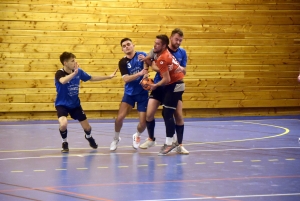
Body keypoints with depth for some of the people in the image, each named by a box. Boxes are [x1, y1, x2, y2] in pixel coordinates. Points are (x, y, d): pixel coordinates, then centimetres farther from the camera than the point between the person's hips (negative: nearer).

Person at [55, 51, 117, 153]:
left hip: (75, 104, 5)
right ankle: (65, 142, 0)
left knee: (87, 127, 10)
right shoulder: (59, 73, -23)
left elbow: (92, 78, 9)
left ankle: (89, 137, 49)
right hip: (62, 104, -5)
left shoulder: (79, 72, -7)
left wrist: (109, 77, 9)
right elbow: (63, 81, -47)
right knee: (63, 124, -32)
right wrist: (74, 72, -58)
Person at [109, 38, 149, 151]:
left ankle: (137, 136, 31)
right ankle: (116, 138, 15)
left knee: (143, 123, -4)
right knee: (120, 117, -12)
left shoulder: (142, 55, -4)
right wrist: (139, 74, -30)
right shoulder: (122, 62, -4)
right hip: (129, 93, 1)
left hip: (143, 93, -1)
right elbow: (126, 79, -16)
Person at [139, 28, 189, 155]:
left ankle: (179, 145, 4)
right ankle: (151, 139, 19)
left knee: (179, 115, -8)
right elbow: (146, 60, 0)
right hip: (159, 86, -1)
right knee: (149, 114, -6)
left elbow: (183, 71, 3)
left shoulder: (182, 52, 0)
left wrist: (181, 69, -19)